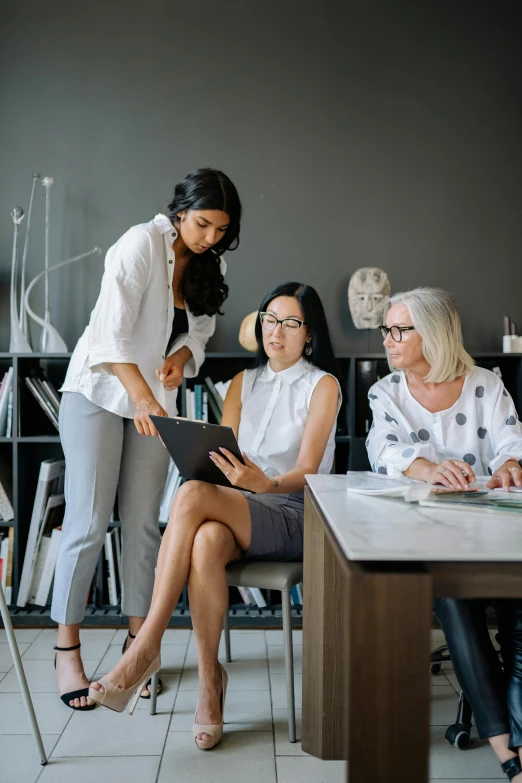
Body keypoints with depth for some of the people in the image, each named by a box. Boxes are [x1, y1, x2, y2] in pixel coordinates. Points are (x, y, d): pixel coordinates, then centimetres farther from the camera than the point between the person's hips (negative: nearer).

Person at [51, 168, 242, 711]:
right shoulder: (142, 243, -16)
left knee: (142, 522, 4)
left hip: (154, 400, 6)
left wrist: (182, 355, -6)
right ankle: (66, 652, 4)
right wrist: (142, 397, -36)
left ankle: (137, 641, 14)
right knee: (87, 523, -7)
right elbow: (113, 330, -24)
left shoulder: (209, 265, 6)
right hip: (99, 393, -6)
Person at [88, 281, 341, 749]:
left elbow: (307, 471, -9)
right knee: (206, 541, -36)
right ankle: (209, 680, -23)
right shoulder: (244, 383, 18)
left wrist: (265, 483, -31)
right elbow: (219, 457, 9)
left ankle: (146, 648, -30)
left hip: (294, 519, -4)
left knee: (192, 495, -33)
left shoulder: (322, 385, 3)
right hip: (234, 511, 4)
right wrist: (216, 467, -16)